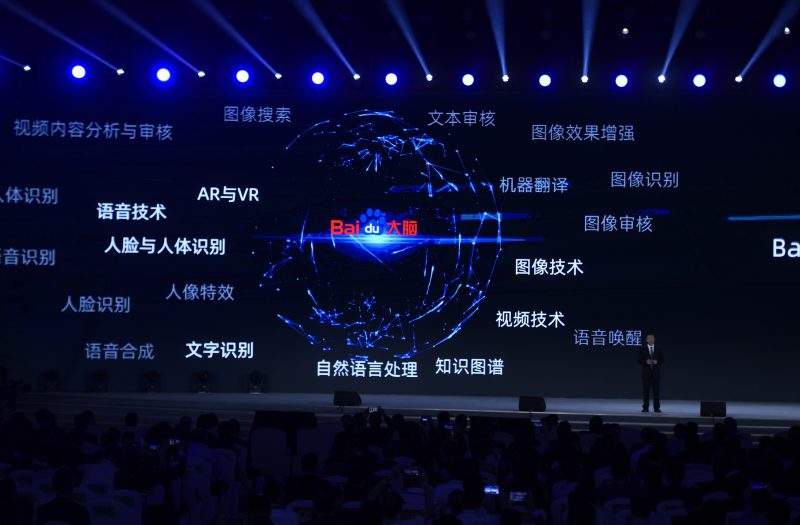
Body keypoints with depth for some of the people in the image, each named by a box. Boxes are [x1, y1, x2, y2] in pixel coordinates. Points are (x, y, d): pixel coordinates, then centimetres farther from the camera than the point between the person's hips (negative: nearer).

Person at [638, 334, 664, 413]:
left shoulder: (659, 349, 7)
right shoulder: (642, 349, 4)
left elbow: (662, 360, 5)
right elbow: (640, 361, 0)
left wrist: (657, 362, -15)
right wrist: (646, 362, -17)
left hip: (656, 372, 1)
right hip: (646, 372, -1)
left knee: (656, 391, 0)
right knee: (645, 391, 0)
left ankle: (657, 407, 3)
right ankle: (645, 408, 3)